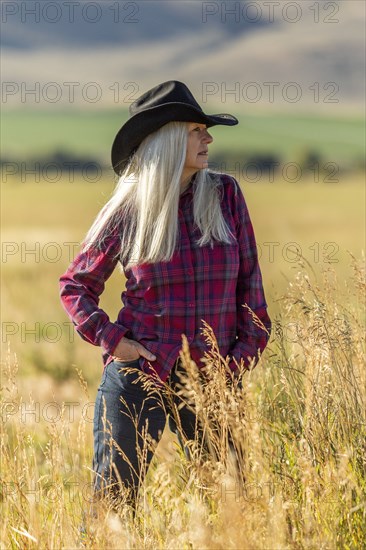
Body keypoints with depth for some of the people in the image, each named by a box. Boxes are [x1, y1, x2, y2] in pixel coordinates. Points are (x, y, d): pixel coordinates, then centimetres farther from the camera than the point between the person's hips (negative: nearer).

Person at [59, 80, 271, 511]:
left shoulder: (225, 195, 3)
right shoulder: (127, 211, -2)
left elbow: (249, 277, 7)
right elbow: (76, 285, 8)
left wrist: (249, 346, -1)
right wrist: (108, 338, -6)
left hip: (214, 379, 2)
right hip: (138, 376, -2)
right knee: (113, 498, 1)